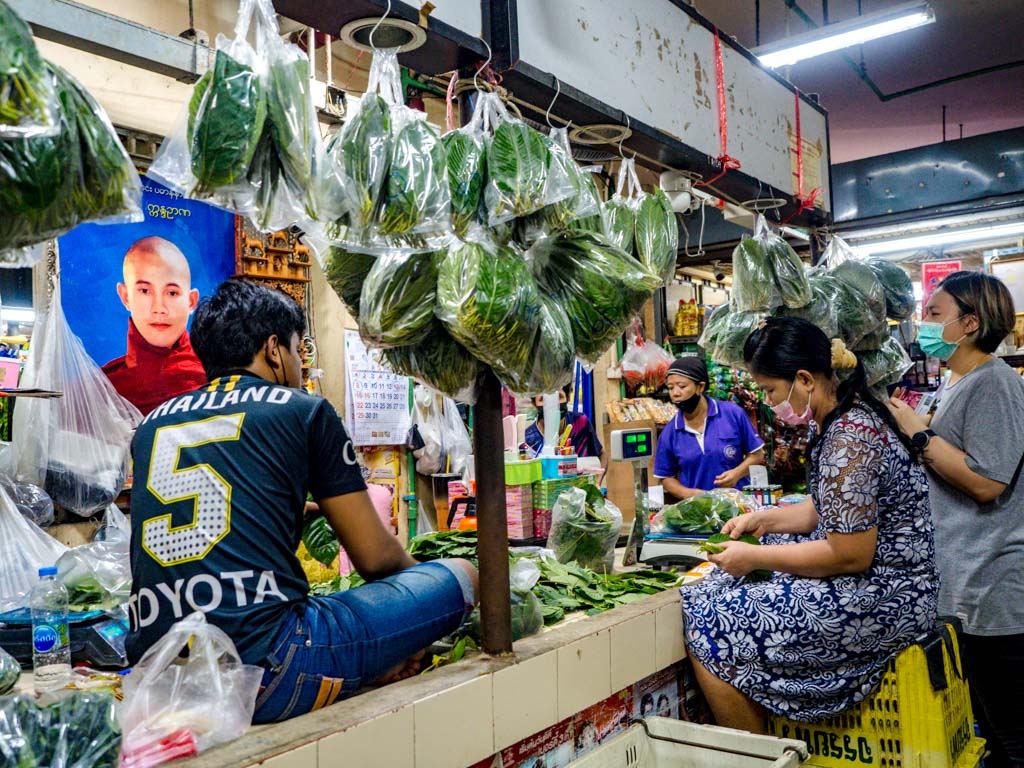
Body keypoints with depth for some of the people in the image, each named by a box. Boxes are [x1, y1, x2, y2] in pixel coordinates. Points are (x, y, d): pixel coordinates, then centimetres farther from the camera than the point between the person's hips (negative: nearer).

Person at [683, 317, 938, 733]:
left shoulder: (850, 438, -24)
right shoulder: (848, 417, 7)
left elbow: (851, 556, -24)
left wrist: (754, 557, -16)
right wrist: (764, 519, 7)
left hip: (880, 600, -11)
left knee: (709, 628, -9)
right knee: (720, 589, 17)